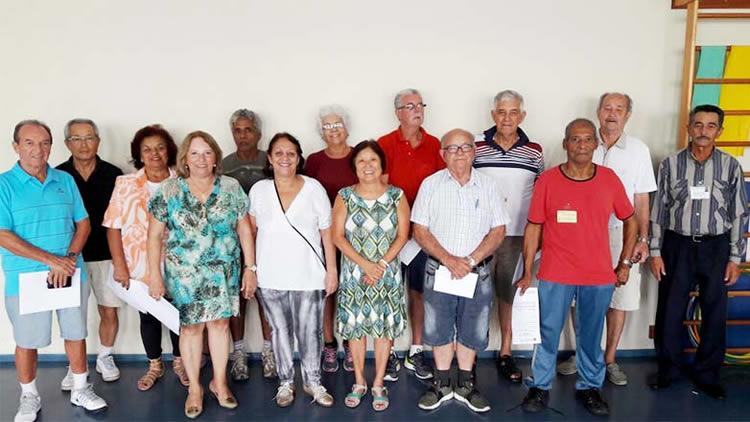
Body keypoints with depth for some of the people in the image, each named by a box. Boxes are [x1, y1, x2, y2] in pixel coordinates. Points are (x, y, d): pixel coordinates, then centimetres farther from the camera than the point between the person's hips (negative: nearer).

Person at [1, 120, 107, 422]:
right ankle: (29, 397, 30)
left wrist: (69, 258, -10)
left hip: (71, 273, 3)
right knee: (27, 340, 10)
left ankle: (80, 390, 30)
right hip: (25, 278, -3)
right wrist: (51, 260, -17)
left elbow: (83, 224, 6)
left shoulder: (65, 181, 4)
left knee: (75, 333, 13)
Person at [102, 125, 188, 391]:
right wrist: (119, 265, -9)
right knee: (148, 316, 14)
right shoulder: (125, 184, -2)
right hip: (140, 267, 0)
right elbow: (114, 227, -3)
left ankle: (179, 362, 33)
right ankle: (154, 366, 32)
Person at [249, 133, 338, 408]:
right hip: (271, 278, 2)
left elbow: (327, 233, -1)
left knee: (310, 332, 6)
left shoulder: (314, 189, -4)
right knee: (280, 331, 13)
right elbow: (251, 231, 9)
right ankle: (285, 382, 31)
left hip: (309, 276, -1)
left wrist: (332, 270, -3)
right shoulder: (259, 190, 0)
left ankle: (313, 381, 27)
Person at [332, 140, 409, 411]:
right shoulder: (345, 196, -2)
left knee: (384, 326, 5)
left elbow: (402, 235, -3)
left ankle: (378, 384, 20)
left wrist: (382, 264, -13)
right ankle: (359, 383, 24)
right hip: (354, 273, 0)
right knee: (355, 326, 7)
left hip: (387, 273, 0)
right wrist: (364, 264, -14)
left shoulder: (396, 195, -1)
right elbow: (337, 236, -5)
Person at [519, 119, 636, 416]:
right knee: (547, 333, 8)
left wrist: (625, 263, 8)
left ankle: (589, 387, 33)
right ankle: (540, 387, 26)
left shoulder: (609, 179, -1)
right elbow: (533, 228, -2)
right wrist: (527, 272, -3)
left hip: (599, 277, 2)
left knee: (591, 336, 14)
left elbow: (630, 221, 12)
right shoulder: (546, 180, -6)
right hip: (555, 276, -1)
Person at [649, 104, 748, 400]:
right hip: (677, 245, 0)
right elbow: (658, 211, 2)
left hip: (716, 247, 1)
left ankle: (706, 374, 24)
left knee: (715, 313, 8)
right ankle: (668, 368, 23)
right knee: (670, 311, 5)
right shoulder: (670, 164, -1)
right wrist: (655, 252, -2)